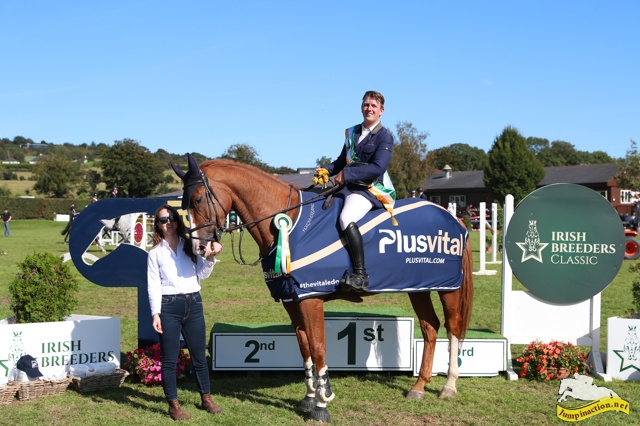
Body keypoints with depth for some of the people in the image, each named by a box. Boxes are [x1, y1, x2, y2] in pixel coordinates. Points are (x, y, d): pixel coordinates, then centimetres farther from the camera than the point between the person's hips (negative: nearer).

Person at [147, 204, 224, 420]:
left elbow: (202, 275, 4)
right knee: (169, 359, 2)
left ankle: (206, 398, 24)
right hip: (168, 305, -3)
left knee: (199, 355, 11)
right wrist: (155, 314, -11)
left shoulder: (191, 246, 9)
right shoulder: (155, 252, 2)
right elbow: (153, 285, -2)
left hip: (193, 303, 3)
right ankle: (174, 404, 12)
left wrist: (210, 258, -13)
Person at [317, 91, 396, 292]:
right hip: (349, 186, 9)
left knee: (347, 219, -33)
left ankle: (360, 275, -32)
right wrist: (327, 169, 2)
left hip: (372, 189, -9)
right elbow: (342, 161, 24)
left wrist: (346, 174, -21)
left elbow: (378, 168, -19)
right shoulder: (351, 132, 16)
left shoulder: (385, 136, -5)